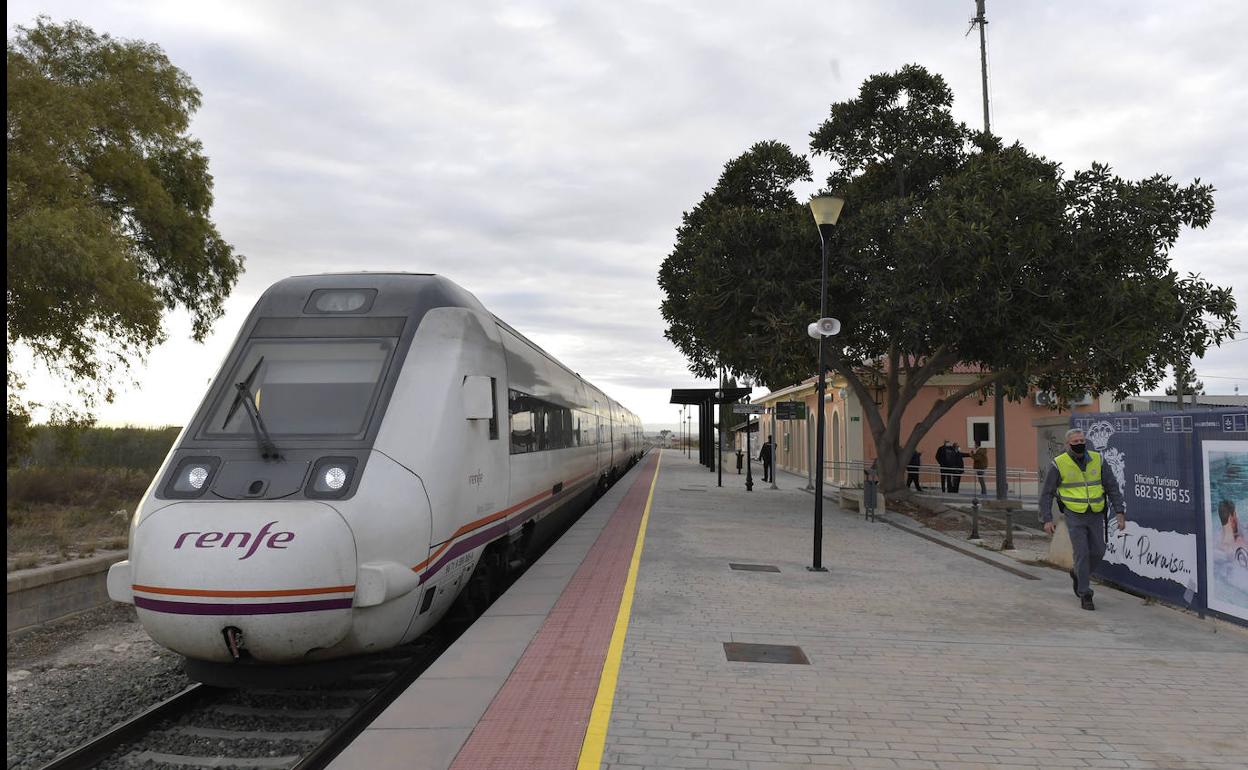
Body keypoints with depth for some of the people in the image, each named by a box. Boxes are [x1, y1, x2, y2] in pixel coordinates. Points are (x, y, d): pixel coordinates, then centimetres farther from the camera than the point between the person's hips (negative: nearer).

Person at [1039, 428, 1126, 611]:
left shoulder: (1097, 460, 0)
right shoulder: (1059, 464, -8)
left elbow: (1112, 487, 5)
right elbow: (1047, 493, -3)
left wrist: (1119, 512, -4)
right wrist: (1047, 519, -10)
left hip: (1096, 515, 3)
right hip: (1074, 516, -3)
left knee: (1097, 552, 6)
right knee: (1082, 553, -7)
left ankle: (1078, 575, 35)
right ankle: (1085, 595, 5)